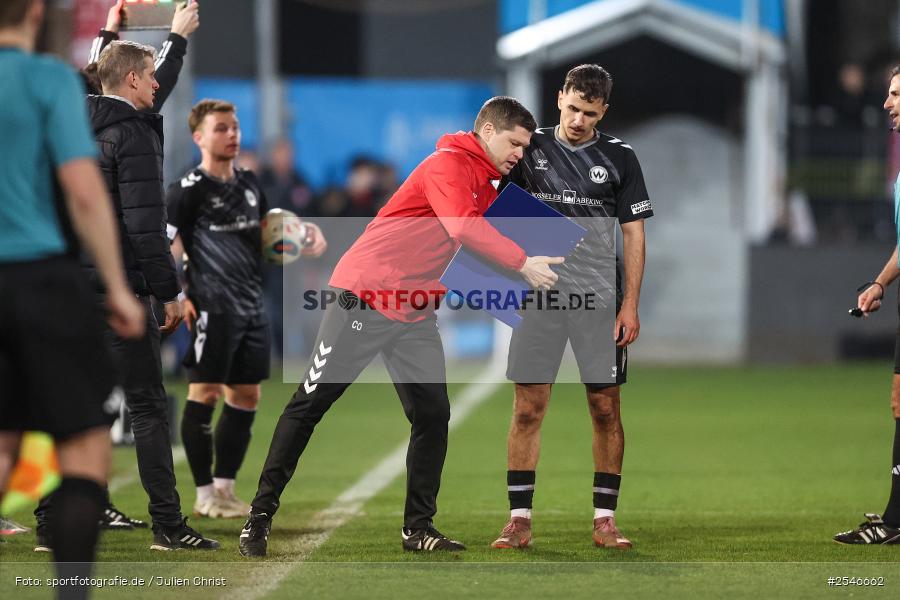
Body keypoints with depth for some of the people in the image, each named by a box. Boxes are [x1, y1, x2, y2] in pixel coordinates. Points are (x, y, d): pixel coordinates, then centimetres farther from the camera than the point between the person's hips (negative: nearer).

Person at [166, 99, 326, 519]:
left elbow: (265, 230, 30)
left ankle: (225, 488, 19)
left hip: (252, 309, 8)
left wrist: (305, 236, 13)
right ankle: (205, 495, 0)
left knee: (245, 397, 9)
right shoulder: (189, 189, -7)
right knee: (205, 393, -5)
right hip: (212, 308, -8)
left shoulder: (248, 183, 15)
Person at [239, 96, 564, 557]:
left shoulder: (488, 186, 13)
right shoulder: (448, 165, -16)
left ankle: (419, 527, 8)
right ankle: (261, 512, 4)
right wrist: (522, 263, -29)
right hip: (364, 294, -8)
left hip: (415, 313, 8)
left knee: (433, 415, 0)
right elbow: (463, 226, -29)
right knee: (311, 402, -2)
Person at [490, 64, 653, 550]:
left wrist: (630, 304, -1)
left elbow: (633, 234, 5)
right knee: (528, 409, -2)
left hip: (599, 300, 0)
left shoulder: (619, 157, 4)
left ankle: (605, 519, 7)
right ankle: (519, 520, 2)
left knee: (605, 409, 0)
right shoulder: (532, 147, 5)